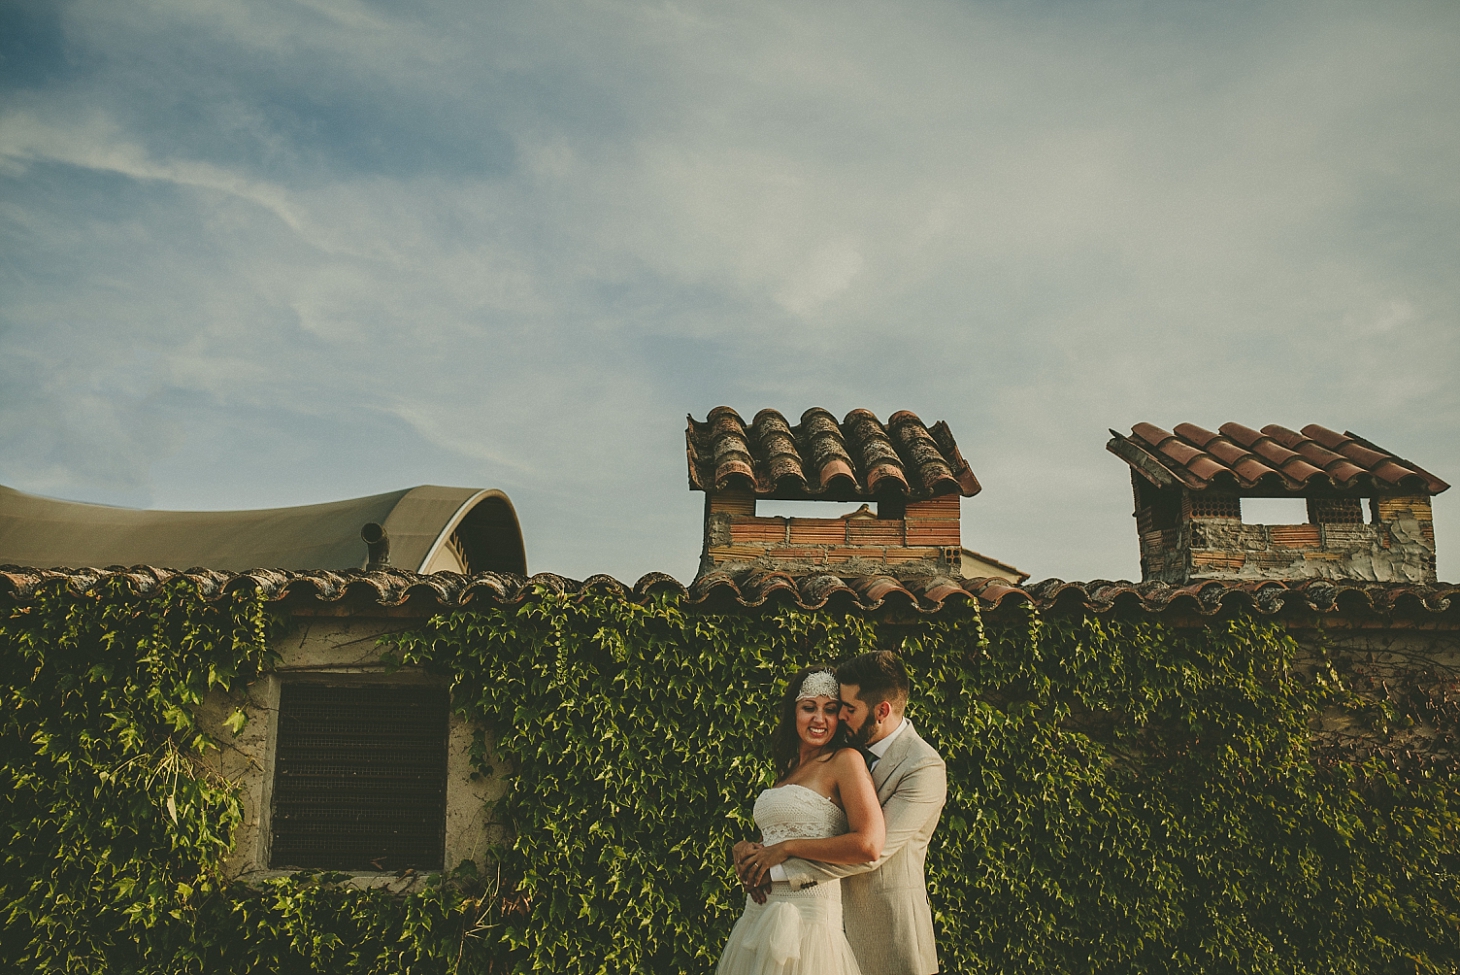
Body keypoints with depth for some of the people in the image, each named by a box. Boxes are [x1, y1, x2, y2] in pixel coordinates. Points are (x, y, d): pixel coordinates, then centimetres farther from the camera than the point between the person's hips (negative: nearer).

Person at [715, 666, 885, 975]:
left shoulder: (846, 761, -10)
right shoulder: (788, 767, 15)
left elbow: (868, 845, -23)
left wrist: (787, 848, -15)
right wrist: (745, 852, -4)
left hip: (807, 913, -7)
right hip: (760, 910, 8)